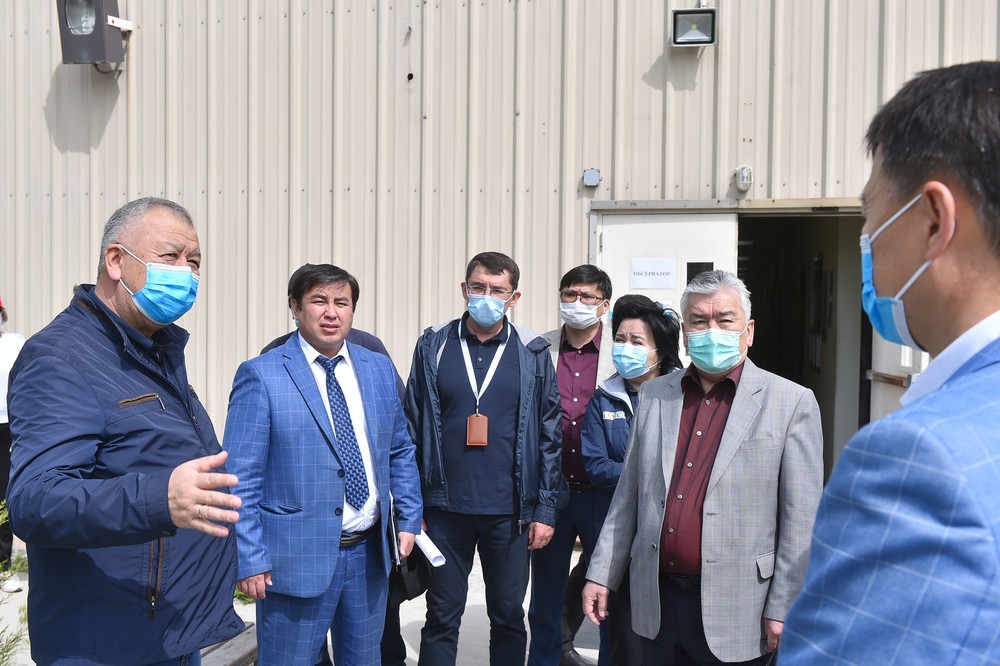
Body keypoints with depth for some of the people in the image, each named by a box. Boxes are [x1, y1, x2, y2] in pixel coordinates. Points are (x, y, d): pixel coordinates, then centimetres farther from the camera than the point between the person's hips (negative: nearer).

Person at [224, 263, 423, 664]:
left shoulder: (379, 369, 6)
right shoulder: (261, 375, -9)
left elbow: (400, 452, 13)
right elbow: (240, 477, -10)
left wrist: (409, 518, 6)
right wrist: (250, 559, -13)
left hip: (369, 553, 5)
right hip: (296, 558, -4)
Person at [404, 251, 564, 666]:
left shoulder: (533, 354, 0)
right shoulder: (433, 347, 1)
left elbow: (550, 436, 1)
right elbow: (412, 430, 3)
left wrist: (545, 509, -3)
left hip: (509, 511, 0)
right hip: (445, 508, 1)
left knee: (508, 616, 13)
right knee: (442, 617, 12)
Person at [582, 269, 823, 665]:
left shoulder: (792, 403, -6)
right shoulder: (653, 395, 6)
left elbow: (801, 521, -7)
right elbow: (628, 495, 9)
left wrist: (783, 611, -9)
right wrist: (601, 574, 7)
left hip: (733, 611, -3)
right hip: (656, 604, 4)